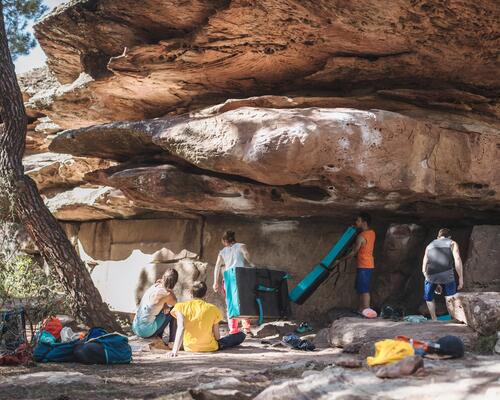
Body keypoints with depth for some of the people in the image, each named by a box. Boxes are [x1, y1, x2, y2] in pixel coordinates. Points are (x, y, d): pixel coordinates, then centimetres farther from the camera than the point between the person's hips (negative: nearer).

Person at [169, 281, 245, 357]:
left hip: (189, 348, 2)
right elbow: (217, 336, -6)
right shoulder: (212, 309, -8)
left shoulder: (181, 307, -10)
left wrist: (175, 350, -31)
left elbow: (181, 328, -24)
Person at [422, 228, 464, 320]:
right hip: (447, 274, -3)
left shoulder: (429, 246, 29)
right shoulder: (452, 243, 19)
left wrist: (435, 284, 33)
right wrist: (461, 278, 4)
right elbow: (457, 261, 0)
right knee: (450, 300, 10)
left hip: (431, 275, 3)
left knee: (428, 297, 26)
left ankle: (434, 320, 26)